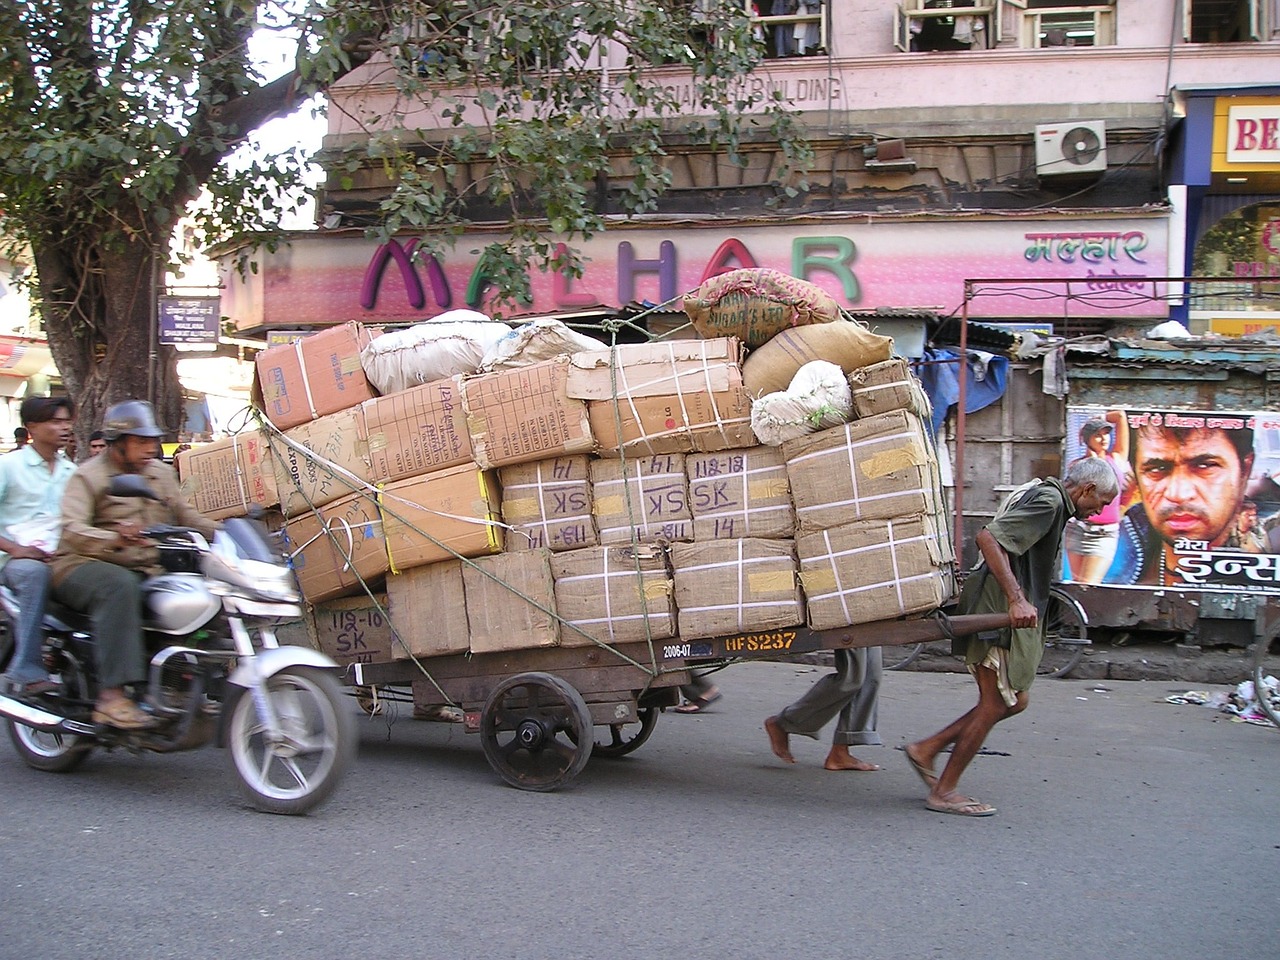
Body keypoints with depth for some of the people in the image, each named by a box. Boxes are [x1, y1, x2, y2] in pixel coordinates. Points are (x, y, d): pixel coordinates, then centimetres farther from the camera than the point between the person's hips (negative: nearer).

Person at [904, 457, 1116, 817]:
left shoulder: (1044, 494, 19)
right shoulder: (1049, 500, -13)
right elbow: (988, 537, -25)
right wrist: (1017, 599, -30)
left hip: (1009, 612, 11)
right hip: (1001, 612, -11)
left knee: (1014, 701, 13)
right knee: (996, 704, -4)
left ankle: (926, 749, 16)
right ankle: (944, 792, 4)